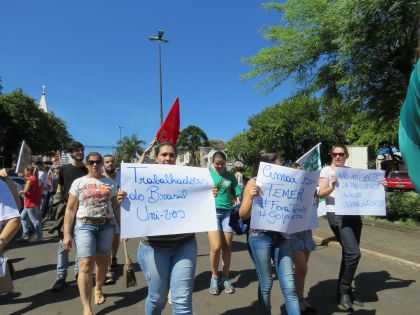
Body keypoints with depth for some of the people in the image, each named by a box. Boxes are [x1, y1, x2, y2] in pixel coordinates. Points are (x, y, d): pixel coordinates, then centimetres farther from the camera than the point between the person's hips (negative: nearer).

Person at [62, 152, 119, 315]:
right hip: (84, 226, -2)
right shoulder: (78, 182, 2)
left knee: (103, 262, 14)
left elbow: (116, 206, 11)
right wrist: (67, 234, -4)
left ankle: (98, 288, 43)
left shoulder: (110, 183, 7)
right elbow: (70, 209, 1)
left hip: (107, 225, 2)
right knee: (86, 266, -8)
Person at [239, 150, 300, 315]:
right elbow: (243, 215, -7)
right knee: (265, 285, 10)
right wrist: (251, 197, -24)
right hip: (260, 237, -3)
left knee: (289, 286, 4)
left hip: (281, 236, 4)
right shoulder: (254, 182, -5)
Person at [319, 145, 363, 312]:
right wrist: (332, 185, -28)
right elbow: (321, 193, -11)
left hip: (354, 215, 6)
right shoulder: (326, 170, -2)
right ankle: (344, 292, 4)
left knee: (349, 254, 10)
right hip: (337, 215, -6)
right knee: (353, 253, -14)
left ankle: (344, 292, 25)